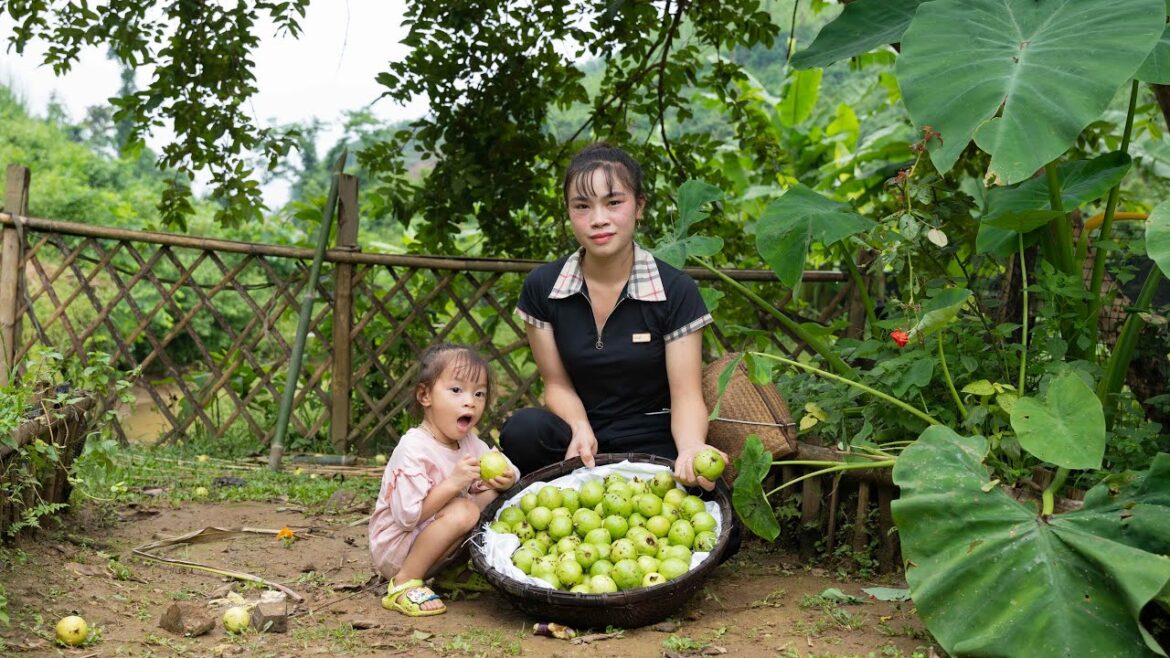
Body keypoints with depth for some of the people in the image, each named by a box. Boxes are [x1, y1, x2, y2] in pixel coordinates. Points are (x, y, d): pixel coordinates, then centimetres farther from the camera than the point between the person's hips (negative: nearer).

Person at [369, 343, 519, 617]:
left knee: (494, 495, -2)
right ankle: (405, 584, -19)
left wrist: (505, 480, -18)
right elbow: (408, 515, -29)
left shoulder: (471, 443, 2)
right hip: (395, 549, -8)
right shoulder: (413, 449, -24)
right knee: (463, 511, -30)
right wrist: (453, 483, -35)